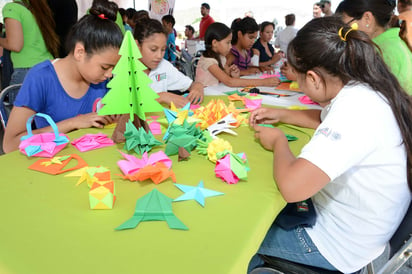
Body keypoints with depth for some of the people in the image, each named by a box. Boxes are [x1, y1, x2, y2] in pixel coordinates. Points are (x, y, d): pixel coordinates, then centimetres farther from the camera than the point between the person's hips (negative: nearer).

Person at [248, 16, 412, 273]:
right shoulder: (366, 90, -3)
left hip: (343, 247, -8)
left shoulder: (356, 107, -33)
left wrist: (279, 141, -18)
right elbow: (328, 119, 20)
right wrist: (281, 114, 7)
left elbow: (291, 186, -38)